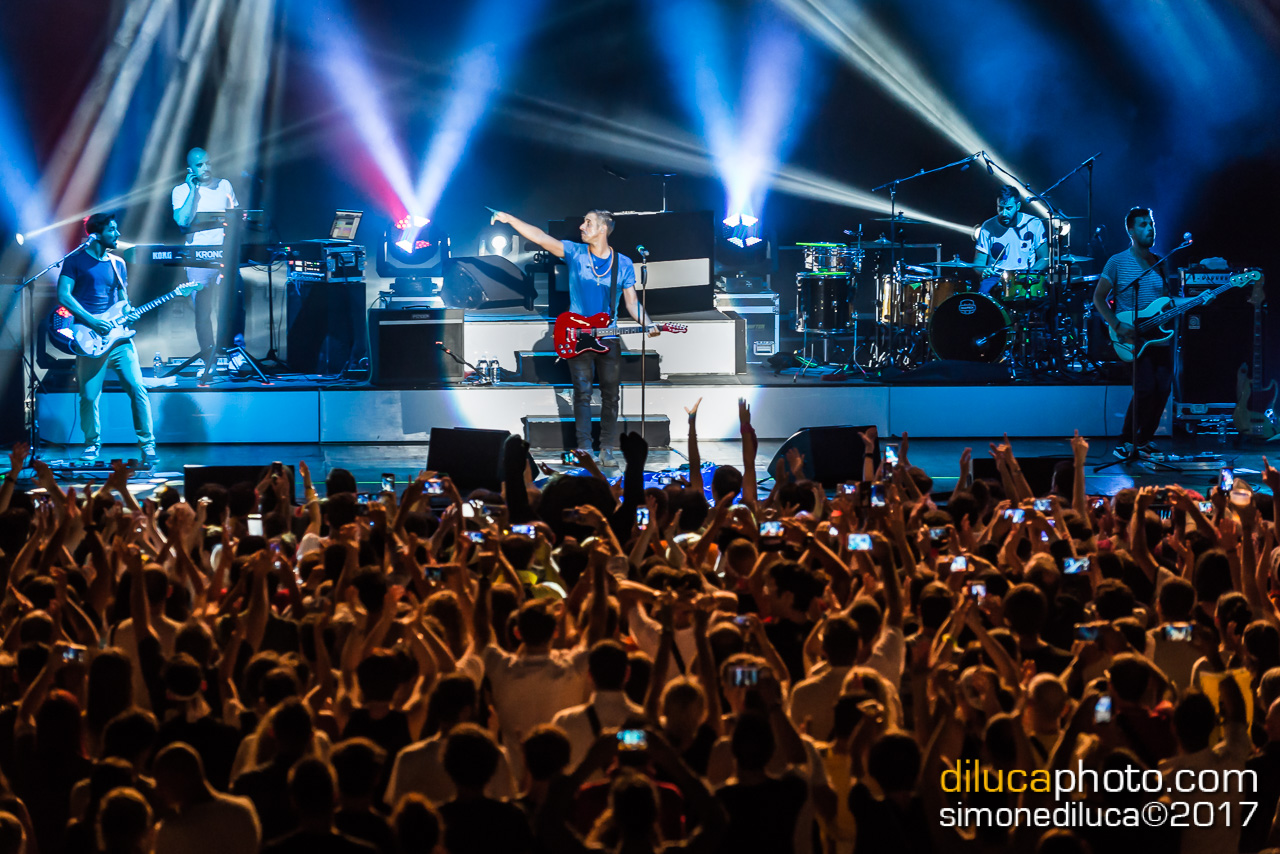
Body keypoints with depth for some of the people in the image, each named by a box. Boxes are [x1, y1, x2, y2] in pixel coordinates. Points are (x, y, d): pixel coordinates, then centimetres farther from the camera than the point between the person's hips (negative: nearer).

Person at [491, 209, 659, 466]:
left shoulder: (623, 264, 2)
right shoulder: (575, 253, 0)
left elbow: (631, 302, 4)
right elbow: (540, 237, -7)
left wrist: (647, 324, -13)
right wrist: (509, 219, -15)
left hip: (608, 338, 1)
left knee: (611, 395, 2)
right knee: (582, 392, -4)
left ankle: (607, 449, 11)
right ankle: (584, 448, 0)